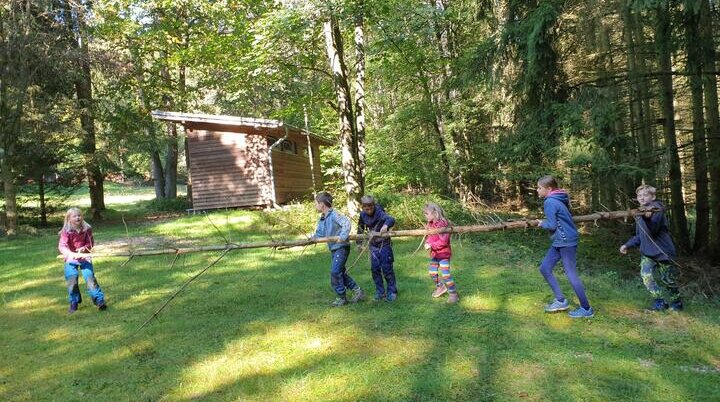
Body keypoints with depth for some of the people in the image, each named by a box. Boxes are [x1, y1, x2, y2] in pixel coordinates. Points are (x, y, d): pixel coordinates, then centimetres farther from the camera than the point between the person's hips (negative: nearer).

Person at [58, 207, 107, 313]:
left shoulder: (87, 229, -4)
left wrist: (84, 248, -20)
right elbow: (61, 246, -21)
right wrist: (69, 253, -39)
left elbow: (90, 243, 1)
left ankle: (99, 300, -5)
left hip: (85, 257, 0)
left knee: (90, 277, -9)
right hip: (71, 258, 0)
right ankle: (74, 303, 14)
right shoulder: (66, 231, -11)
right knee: (71, 279, -6)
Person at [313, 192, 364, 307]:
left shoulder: (334, 215, -17)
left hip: (341, 247, -9)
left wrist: (343, 236, -38)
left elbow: (346, 222, -31)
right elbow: (319, 234, 16)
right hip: (334, 249, 9)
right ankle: (357, 290, 26)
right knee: (340, 272, 14)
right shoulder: (321, 219, 11)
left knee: (335, 272, -10)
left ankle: (341, 297, 5)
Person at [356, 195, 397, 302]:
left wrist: (386, 225, -58)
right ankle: (380, 292, 16)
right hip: (373, 245, 5)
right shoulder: (363, 215, -1)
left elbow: (391, 219, -37)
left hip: (384, 243, -5)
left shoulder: (379, 212, -19)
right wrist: (359, 242, 16)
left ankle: (392, 292, 10)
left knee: (387, 268, -3)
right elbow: (360, 228, 14)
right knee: (375, 269, 5)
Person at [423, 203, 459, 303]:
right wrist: (427, 243, -11)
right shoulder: (430, 224, 2)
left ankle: (453, 294, 8)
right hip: (434, 253, 8)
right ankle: (440, 287, 39)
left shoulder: (443, 224, -22)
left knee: (445, 274, -6)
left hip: (443, 253, -8)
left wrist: (431, 245, -24)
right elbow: (428, 236, 10)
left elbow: (443, 241, -25)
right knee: (432, 272, 17)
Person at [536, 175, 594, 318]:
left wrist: (542, 223, -2)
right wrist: (546, 222, 7)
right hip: (559, 241, 10)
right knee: (544, 268, 10)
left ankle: (586, 309, 10)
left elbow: (551, 225, -20)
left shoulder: (550, 202, -18)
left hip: (566, 241, -10)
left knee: (571, 275, -1)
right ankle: (561, 301, 18)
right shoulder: (558, 199, 12)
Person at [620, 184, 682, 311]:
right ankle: (661, 301, 2)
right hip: (647, 252, 5)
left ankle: (676, 303, 31)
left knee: (668, 280, 7)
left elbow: (652, 231, -31)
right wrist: (627, 245, 7)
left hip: (663, 251, -5)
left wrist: (647, 218, -49)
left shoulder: (657, 210, -15)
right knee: (647, 276, -14)